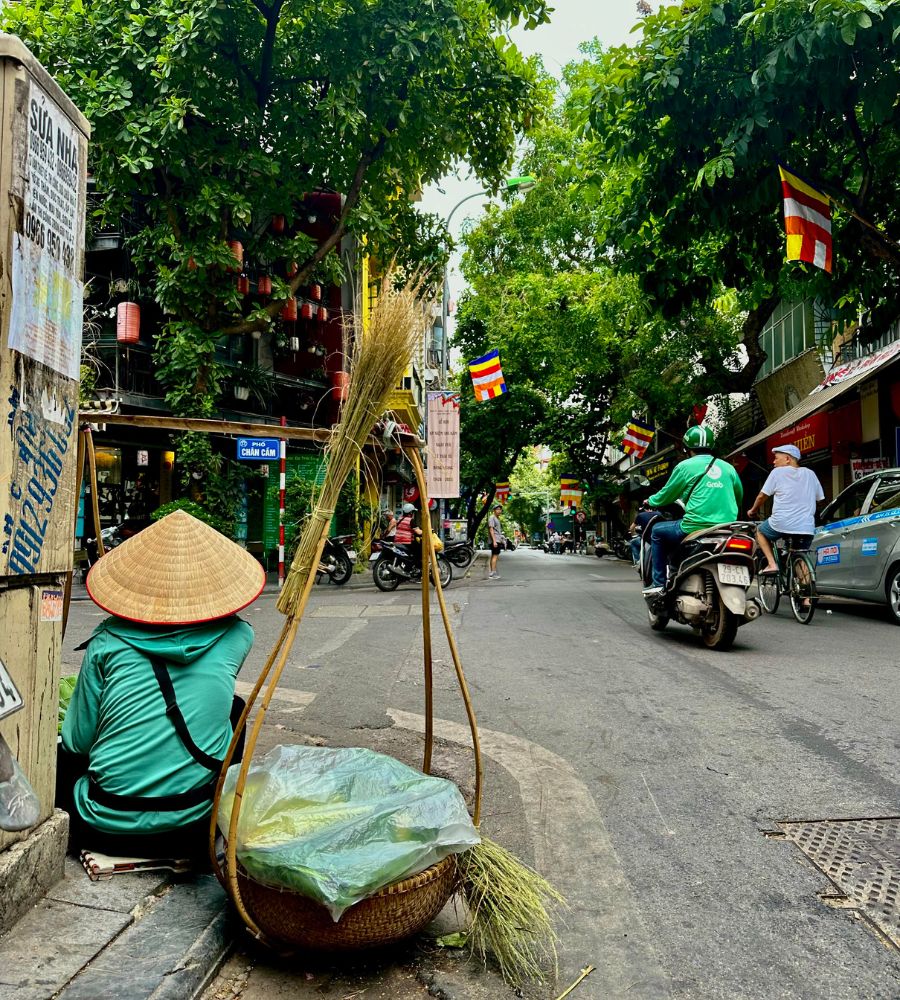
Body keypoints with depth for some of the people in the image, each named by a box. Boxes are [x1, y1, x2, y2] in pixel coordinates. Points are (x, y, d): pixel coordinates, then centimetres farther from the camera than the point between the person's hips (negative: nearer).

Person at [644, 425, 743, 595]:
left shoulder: (685, 466, 0)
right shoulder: (727, 467, 13)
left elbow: (666, 495, 7)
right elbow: (739, 496, 23)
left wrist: (651, 500, 28)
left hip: (697, 526, -5)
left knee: (657, 531, 17)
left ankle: (659, 582, 10)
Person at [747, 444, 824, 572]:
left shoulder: (777, 472, 1)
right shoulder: (810, 474, 13)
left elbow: (762, 496, 5)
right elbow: (819, 499, 16)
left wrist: (752, 510, 22)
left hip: (782, 523, -4)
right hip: (806, 528, 4)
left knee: (760, 531, 24)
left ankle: (772, 564, 7)